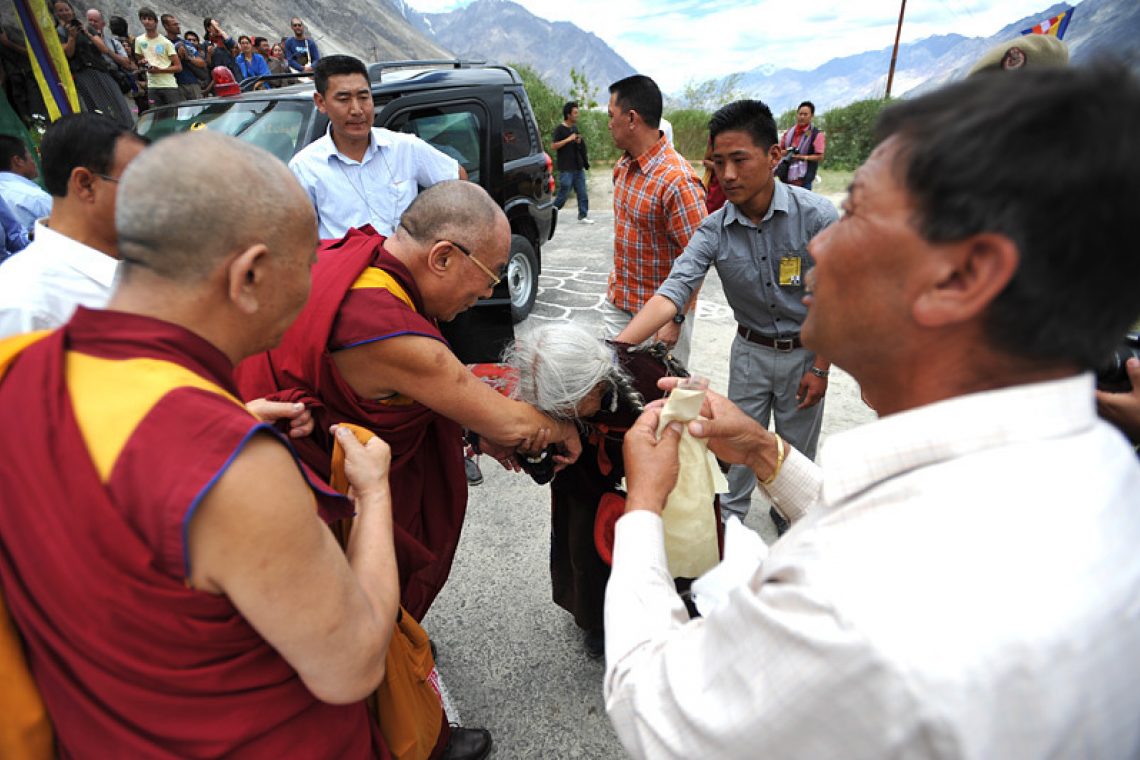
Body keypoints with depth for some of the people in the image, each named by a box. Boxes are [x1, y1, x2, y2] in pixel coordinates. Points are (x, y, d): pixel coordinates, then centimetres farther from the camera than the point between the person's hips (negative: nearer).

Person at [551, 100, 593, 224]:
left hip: (578, 167, 7)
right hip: (566, 168, -7)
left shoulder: (575, 128, 15)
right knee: (563, 194, -2)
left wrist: (579, 141, 4)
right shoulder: (559, 129, -7)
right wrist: (568, 139, -19)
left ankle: (583, 216, 9)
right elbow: (553, 146, -18)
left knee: (582, 193, 4)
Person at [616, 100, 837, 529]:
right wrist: (617, 347, -44)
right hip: (750, 350, 2)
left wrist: (820, 367, -11)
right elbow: (673, 290, -29)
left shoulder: (816, 215, -21)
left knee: (797, 451, 16)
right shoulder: (714, 231, -16)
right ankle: (729, 521, 39)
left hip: (804, 352, -1)